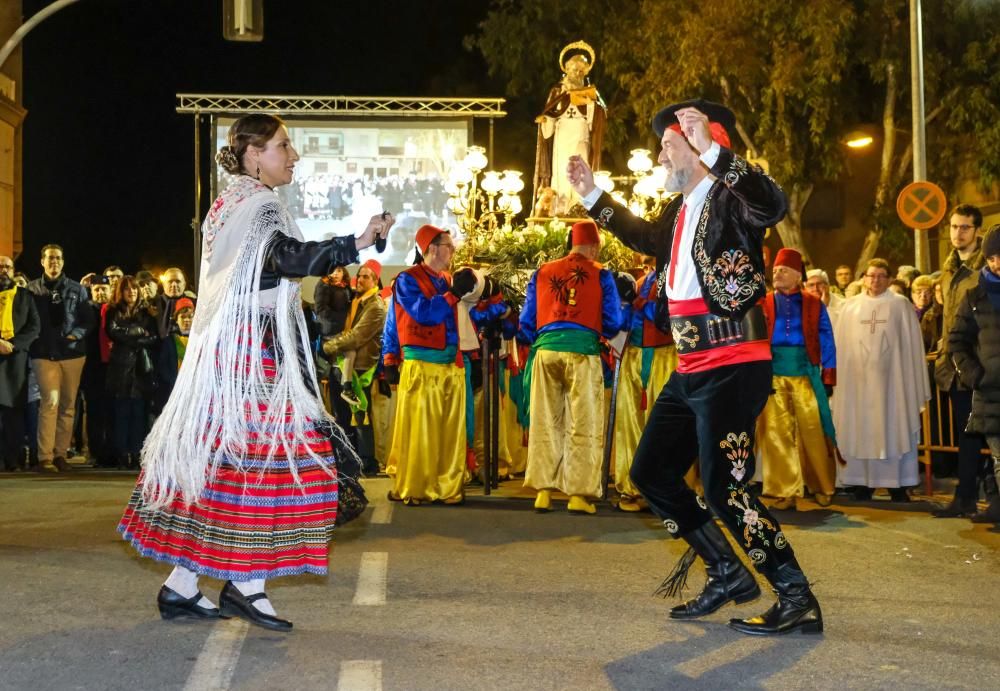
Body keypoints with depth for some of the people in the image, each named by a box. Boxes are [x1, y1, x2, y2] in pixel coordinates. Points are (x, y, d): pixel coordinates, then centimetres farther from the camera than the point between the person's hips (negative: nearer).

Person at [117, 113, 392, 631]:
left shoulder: (228, 205, 20)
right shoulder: (257, 205, -11)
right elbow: (289, 257, -29)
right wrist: (355, 244, -37)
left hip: (228, 349, 10)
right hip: (254, 354, -10)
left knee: (213, 457, 8)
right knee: (266, 458, -6)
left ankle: (181, 584, 11)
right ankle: (244, 584, -1)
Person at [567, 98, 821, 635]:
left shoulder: (730, 197, -11)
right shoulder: (678, 210, 14)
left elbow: (774, 206, -34)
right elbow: (644, 237, 35)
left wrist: (712, 150, -40)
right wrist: (592, 194, 35)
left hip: (732, 367, -10)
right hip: (690, 370, 10)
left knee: (724, 490, -11)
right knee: (651, 473, 15)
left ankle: (797, 599, 4)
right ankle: (727, 573, 25)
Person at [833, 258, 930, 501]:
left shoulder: (900, 305, 4)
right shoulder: (851, 307, 10)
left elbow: (911, 345, 1)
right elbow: (841, 346, 9)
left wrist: (914, 384, -5)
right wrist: (839, 380, 2)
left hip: (892, 378, -2)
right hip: (859, 380, 2)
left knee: (894, 430, -1)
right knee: (861, 431, 3)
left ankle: (898, 485, 4)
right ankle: (862, 482, 9)